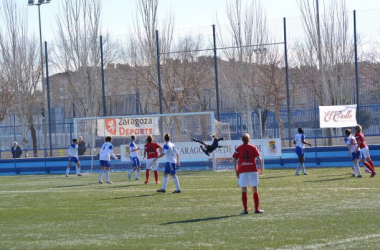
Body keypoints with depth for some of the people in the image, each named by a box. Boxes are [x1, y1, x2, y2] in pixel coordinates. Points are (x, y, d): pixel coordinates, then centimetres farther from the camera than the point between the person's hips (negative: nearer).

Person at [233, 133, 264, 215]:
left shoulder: (238, 149, 4)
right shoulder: (253, 147, 4)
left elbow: (234, 159, -2)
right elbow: (259, 158, -4)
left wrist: (236, 171, 1)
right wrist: (261, 168, 3)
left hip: (242, 171, 0)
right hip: (252, 170, 0)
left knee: (244, 191, 4)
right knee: (255, 190, 5)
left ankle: (245, 210, 2)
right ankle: (257, 209, 4)